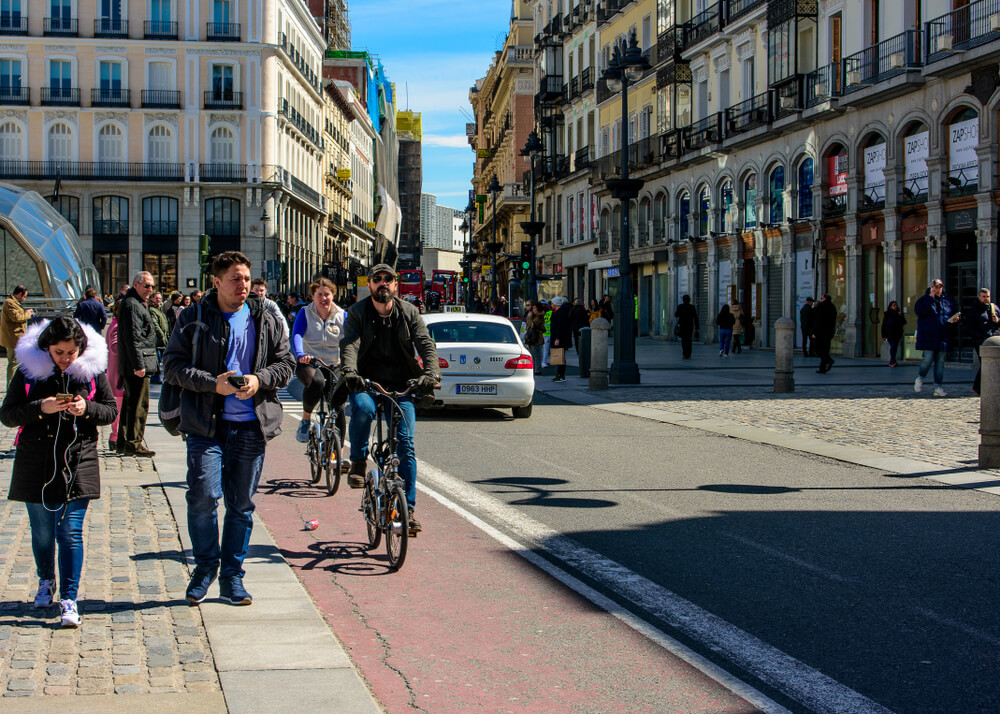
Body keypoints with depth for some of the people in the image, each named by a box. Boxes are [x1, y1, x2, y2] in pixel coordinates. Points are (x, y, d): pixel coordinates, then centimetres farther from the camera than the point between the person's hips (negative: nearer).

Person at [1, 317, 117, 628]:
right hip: (36, 466, 1)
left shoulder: (92, 370, 1)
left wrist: (87, 409, -14)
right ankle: (46, 581, 37)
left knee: (70, 531, -7)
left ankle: (69, 599, -3)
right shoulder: (28, 371, -2)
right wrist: (40, 408, -18)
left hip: (78, 465, -1)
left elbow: (111, 411, 7)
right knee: (42, 531, 12)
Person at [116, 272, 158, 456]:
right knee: (139, 404, -9)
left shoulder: (139, 303, 19)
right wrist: (139, 365, -23)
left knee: (130, 403, 15)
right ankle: (133, 443, -6)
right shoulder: (132, 305, -14)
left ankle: (124, 442, 21)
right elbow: (133, 338, -21)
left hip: (131, 366, 11)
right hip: (137, 364, -11)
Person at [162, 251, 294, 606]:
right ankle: (205, 566, 12)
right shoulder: (193, 319, 1)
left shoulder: (264, 320, 8)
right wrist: (213, 383, -16)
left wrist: (259, 380, -9)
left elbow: (286, 363, 11)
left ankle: (232, 575, 19)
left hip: (250, 425, 2)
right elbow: (173, 365, -2)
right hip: (206, 423, -2)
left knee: (242, 504, 7)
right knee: (203, 497, -10)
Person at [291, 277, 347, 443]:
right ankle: (305, 419, -12)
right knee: (316, 383, -37)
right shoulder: (305, 313, 1)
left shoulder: (342, 316, 4)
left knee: (338, 406, -9)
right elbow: (296, 335, -14)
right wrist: (300, 354, -35)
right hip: (309, 363, -2)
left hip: (335, 366, 2)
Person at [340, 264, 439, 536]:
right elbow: (349, 344, -15)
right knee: (362, 408, -36)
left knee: (405, 444, -7)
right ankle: (358, 462, -12)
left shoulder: (409, 312, 5)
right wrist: (350, 371, -35)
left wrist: (430, 372, -25)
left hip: (401, 386, 2)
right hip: (366, 382, -2)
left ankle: (408, 508, 0)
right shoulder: (357, 312, 0)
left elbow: (426, 344, -5)